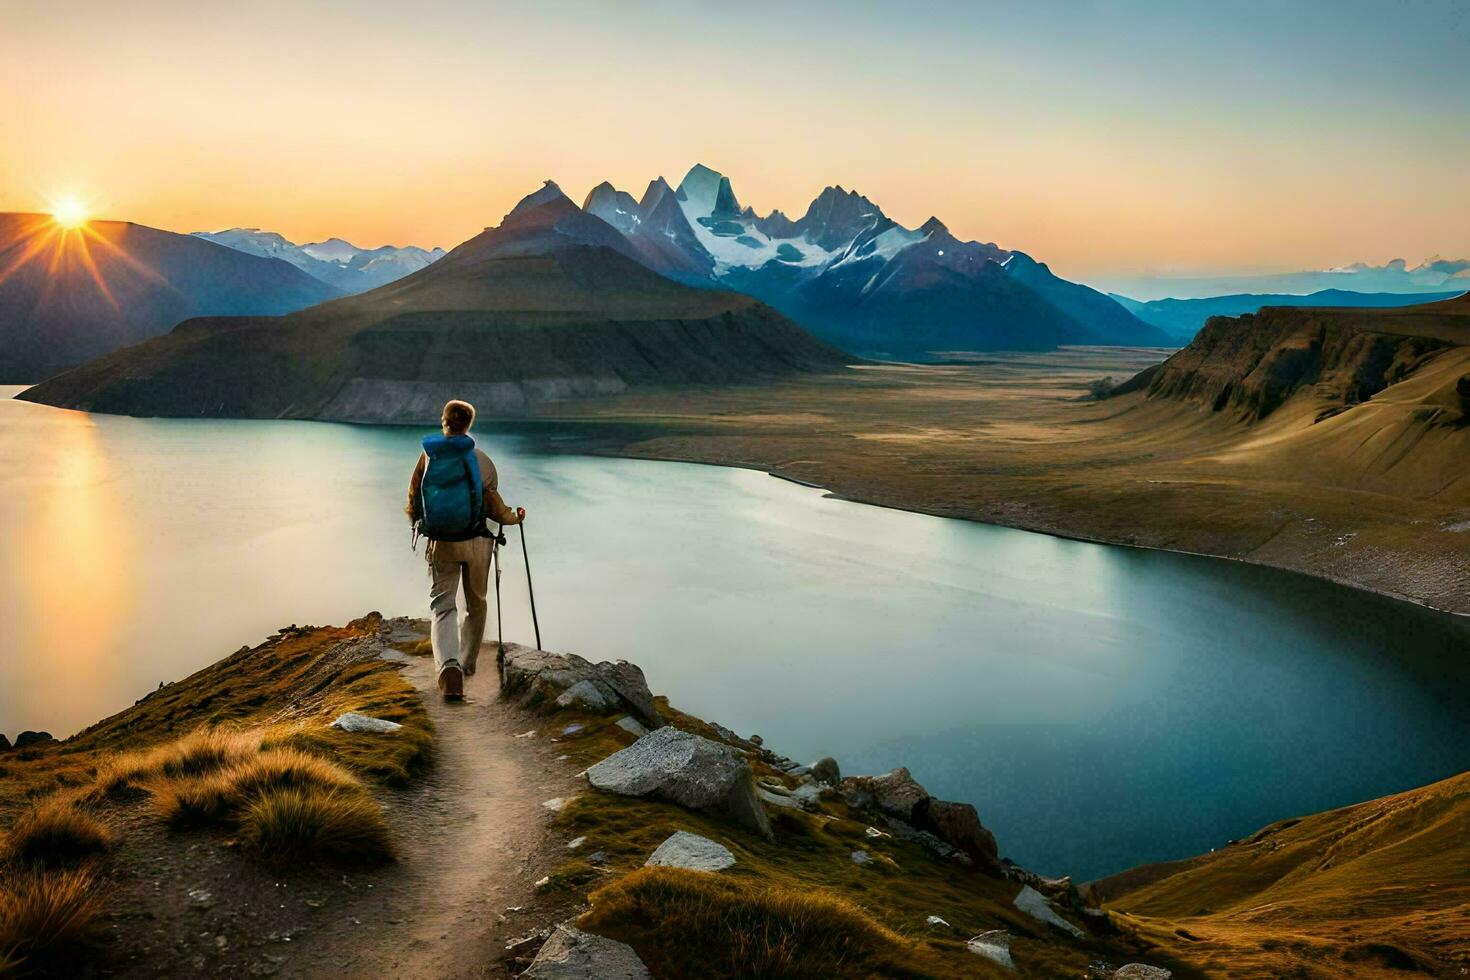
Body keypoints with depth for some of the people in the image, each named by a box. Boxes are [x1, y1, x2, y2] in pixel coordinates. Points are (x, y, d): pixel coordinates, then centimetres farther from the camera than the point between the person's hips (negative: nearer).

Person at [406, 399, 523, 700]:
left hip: (441, 542, 0)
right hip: (477, 540, 0)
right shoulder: (482, 460, -7)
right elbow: (493, 505, -6)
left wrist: (415, 520, 26)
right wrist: (513, 517, 15)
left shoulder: (429, 454, -4)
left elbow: (414, 493, 6)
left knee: (442, 605, 0)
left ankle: (449, 666, -22)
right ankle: (467, 663, 29)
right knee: (476, 604, 19)